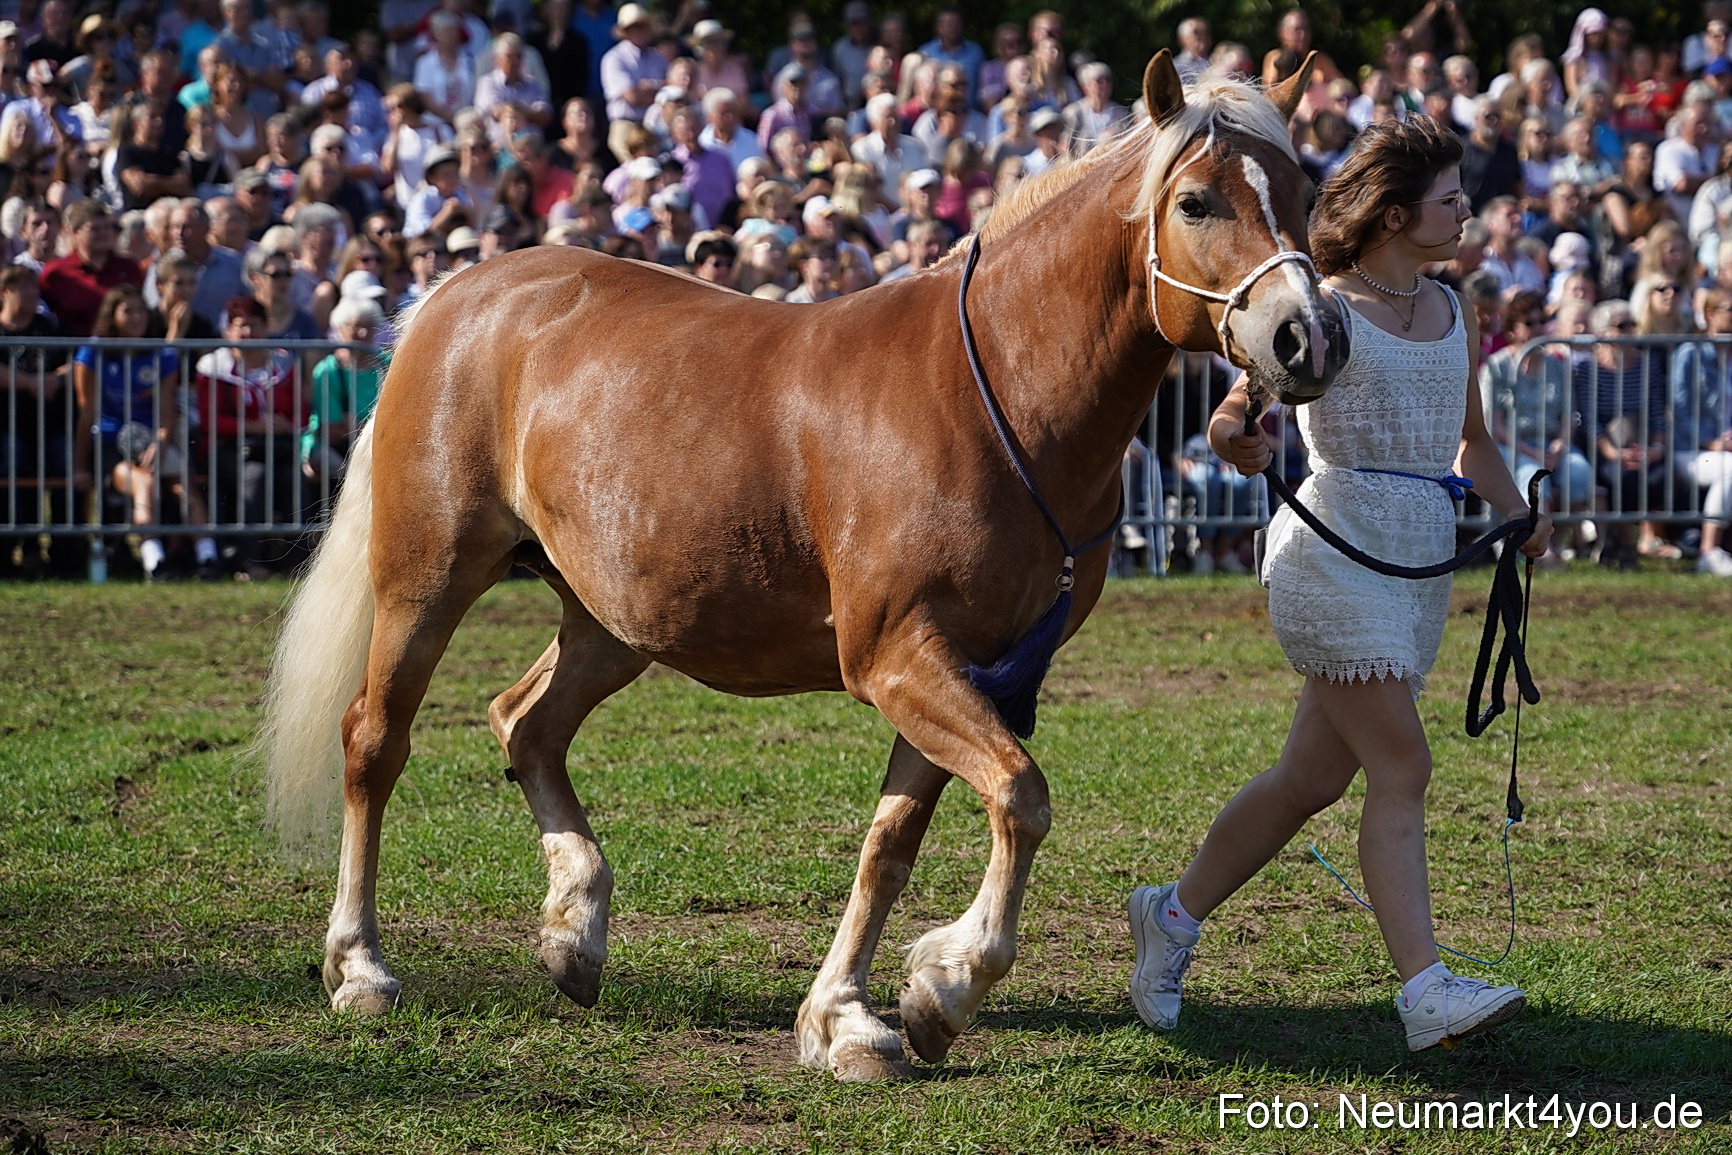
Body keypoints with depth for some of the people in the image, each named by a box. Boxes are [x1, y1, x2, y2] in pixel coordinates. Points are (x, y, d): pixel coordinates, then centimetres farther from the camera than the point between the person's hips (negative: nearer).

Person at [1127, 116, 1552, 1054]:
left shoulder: (1453, 317, 13)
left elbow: (1471, 441, 25)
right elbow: (1236, 414, -15)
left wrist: (1515, 512, 8)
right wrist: (1241, 442, -38)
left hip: (1422, 569, 7)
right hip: (1336, 551, -7)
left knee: (1313, 777, 12)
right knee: (1401, 771, -14)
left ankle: (1175, 914, 28)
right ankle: (1425, 991, -16)